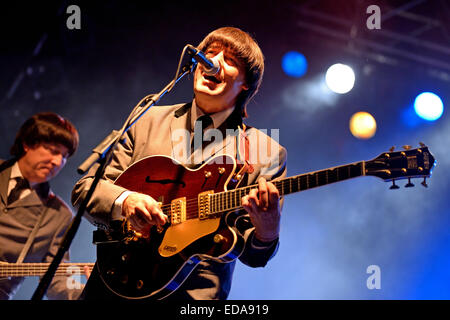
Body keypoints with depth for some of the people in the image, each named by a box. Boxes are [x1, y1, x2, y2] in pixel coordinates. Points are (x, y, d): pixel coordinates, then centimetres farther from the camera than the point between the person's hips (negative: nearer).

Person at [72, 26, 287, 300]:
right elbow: (84, 188, 10)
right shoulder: (149, 120, 13)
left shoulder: (268, 153, 5)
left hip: (195, 290, -2)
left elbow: (251, 255, 2)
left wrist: (266, 234, -21)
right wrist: (124, 201, -11)